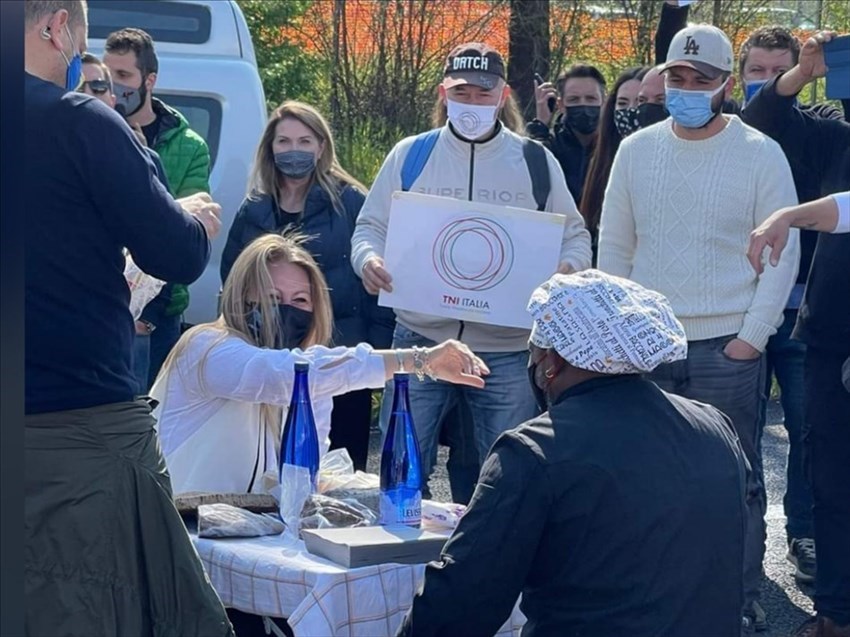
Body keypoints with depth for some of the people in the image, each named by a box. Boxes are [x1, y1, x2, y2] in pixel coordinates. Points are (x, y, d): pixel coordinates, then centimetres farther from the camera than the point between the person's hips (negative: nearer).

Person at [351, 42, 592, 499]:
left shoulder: (536, 162, 6)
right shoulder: (409, 156, 6)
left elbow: (574, 235, 11)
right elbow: (370, 227, 10)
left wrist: (569, 267, -12)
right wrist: (368, 259, -13)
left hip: (508, 352, 0)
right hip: (421, 340, 0)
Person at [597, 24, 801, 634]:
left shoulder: (760, 153, -3)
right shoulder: (637, 149, 7)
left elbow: (783, 254, -3)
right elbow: (614, 245, 12)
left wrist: (752, 337, -8)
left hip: (727, 349, -3)